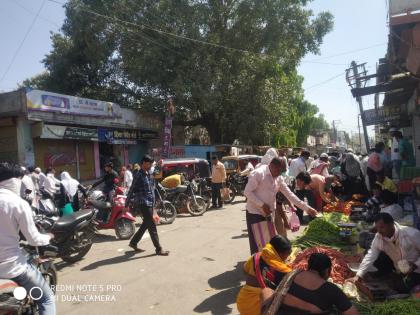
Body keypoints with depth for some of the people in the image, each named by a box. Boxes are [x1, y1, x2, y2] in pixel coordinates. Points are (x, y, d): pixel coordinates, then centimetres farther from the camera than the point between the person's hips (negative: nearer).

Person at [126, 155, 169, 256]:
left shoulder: (149, 174, 10)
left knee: (145, 225, 17)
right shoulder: (139, 175, -13)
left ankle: (133, 243, 33)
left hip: (150, 203, 9)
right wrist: (126, 205, -9)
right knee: (152, 226, -5)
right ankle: (158, 249, 3)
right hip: (143, 203, -9)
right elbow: (131, 190, -11)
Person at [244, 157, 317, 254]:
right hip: (254, 213, -7)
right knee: (256, 244, 0)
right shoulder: (258, 173, -16)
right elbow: (247, 192, -18)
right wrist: (262, 204, -22)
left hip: (267, 214, 7)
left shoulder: (279, 178, 6)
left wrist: (307, 208, 2)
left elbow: (289, 194, 7)